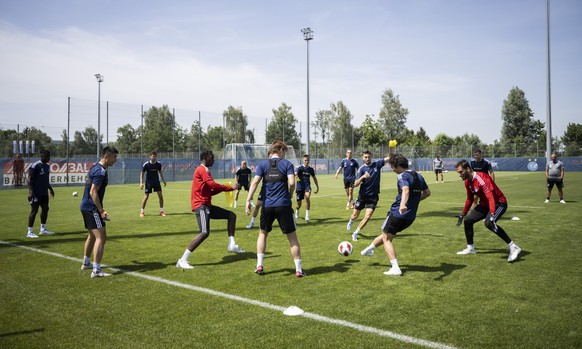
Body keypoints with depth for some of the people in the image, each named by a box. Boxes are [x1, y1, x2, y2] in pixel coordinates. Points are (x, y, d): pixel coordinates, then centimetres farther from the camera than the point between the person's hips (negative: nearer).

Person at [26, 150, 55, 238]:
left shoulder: (47, 166, 13)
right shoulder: (35, 166, -13)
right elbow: (30, 179, -16)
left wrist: (50, 189, 25)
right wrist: (30, 191, -23)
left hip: (44, 193, 8)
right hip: (36, 193, -8)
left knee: (45, 209, 12)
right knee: (34, 210, -5)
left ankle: (43, 229, 24)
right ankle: (30, 232, 1)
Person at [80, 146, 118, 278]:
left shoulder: (95, 167, 14)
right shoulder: (100, 171, -18)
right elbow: (93, 192, -22)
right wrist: (101, 211, -23)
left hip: (86, 206, 11)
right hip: (92, 208, -11)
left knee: (92, 236, 23)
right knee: (101, 237, -12)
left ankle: (86, 263, 37)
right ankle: (96, 270, -15)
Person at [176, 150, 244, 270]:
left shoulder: (205, 170, 22)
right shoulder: (202, 170, -9)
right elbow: (213, 185, -21)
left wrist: (224, 189, 5)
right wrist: (231, 188, -11)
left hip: (207, 205, 10)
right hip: (201, 205, -10)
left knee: (231, 215, 12)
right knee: (205, 233, -20)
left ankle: (232, 245, 8)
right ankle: (182, 260, -17)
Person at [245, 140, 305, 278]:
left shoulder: (263, 164, 6)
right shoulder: (287, 164, 1)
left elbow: (255, 182, -7)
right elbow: (291, 183, -11)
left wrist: (248, 200, -11)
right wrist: (289, 195, 8)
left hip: (267, 205, 2)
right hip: (284, 205, -2)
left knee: (263, 234, 23)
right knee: (292, 237, 8)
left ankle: (259, 266, 18)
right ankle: (298, 270, 9)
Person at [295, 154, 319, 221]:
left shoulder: (311, 169, 4)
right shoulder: (300, 167, -8)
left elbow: (314, 178, 20)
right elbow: (295, 173, -30)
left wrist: (317, 187, 20)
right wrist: (296, 176, -54)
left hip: (307, 186, 1)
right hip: (299, 187, -1)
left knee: (307, 197, -30)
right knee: (299, 203, 7)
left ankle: (307, 215, -25)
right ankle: (297, 212, 45)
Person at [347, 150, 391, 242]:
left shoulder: (377, 164, -3)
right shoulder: (362, 169, -9)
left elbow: (389, 158, -12)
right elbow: (356, 184, -17)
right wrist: (362, 177, -34)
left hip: (373, 197, 1)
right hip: (362, 196, -1)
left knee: (367, 217, -11)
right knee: (355, 216, 12)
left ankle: (355, 234, 7)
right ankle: (350, 222, 50)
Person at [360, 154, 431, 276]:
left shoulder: (403, 176, -15)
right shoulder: (418, 176, 10)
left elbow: (406, 190, -36)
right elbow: (427, 193, 21)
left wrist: (403, 204, -54)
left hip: (397, 213, -8)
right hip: (411, 217, 8)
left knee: (387, 239, 8)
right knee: (387, 234, 26)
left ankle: (395, 268, -1)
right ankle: (369, 249, 45)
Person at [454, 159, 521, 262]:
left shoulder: (482, 179, -28)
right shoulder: (467, 182, 0)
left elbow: (491, 198, -36)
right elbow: (470, 199, 15)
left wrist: (492, 217, -45)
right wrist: (462, 215, 21)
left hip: (499, 203, -9)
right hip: (484, 204, 9)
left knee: (488, 223, -32)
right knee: (468, 220, 4)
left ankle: (513, 247, -22)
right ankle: (470, 248, 21)